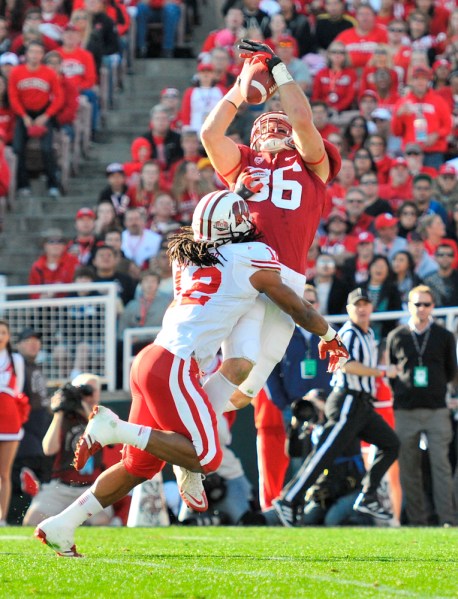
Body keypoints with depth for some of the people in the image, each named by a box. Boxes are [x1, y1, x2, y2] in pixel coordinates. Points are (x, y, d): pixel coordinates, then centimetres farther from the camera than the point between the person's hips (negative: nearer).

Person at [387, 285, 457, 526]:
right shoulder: (396, 337, 8)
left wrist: (434, 387, 5)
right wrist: (401, 389, 4)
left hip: (436, 409, -1)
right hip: (405, 412, 1)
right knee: (408, 468, 1)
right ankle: (416, 521, 6)